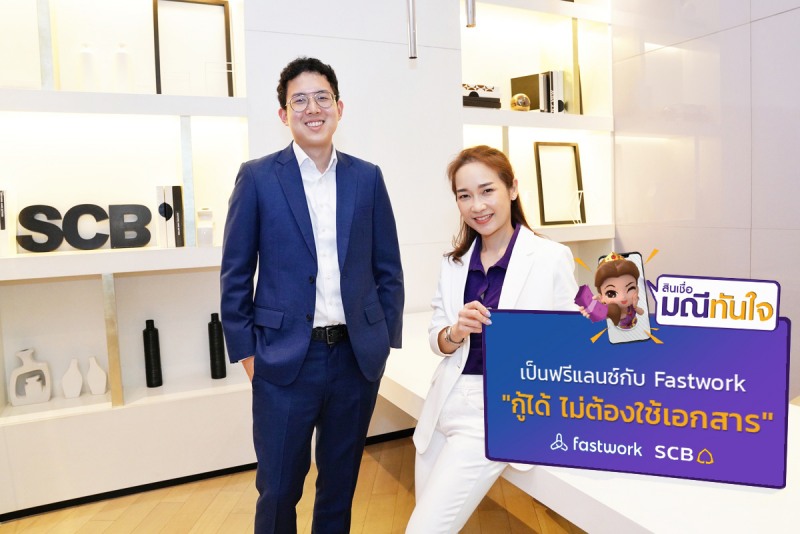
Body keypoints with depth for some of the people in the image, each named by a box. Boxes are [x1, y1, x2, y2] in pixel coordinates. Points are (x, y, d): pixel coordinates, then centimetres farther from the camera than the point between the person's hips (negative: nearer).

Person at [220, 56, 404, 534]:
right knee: (279, 488, 10)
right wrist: (246, 351, -3)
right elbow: (236, 274, 0)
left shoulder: (367, 177, 5)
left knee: (341, 481, 18)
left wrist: (387, 339, 4)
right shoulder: (257, 177, -1)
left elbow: (388, 268, 8)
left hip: (358, 356, 3)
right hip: (285, 359, -2)